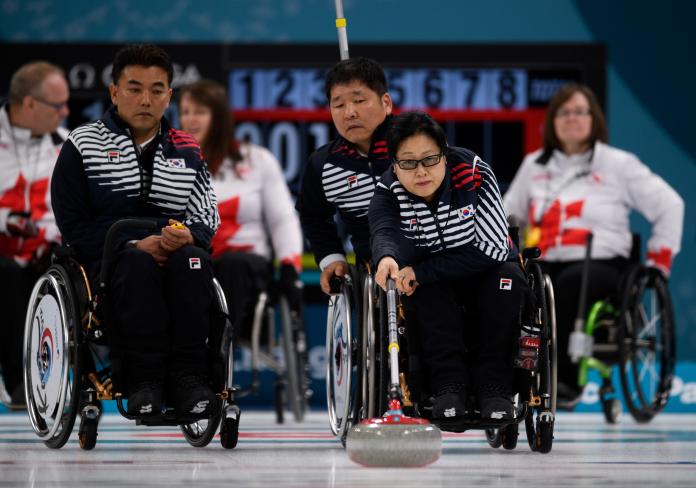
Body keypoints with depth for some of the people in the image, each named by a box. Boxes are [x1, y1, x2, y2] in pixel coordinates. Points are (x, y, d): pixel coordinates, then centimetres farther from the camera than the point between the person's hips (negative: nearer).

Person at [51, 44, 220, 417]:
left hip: (174, 254, 3)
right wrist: (133, 245, -15)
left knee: (192, 259, -33)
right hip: (106, 260, -2)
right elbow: (72, 226, -1)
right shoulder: (82, 146, 7)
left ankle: (188, 376, -36)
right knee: (138, 263, -37)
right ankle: (145, 379, -39)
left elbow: (207, 220, 11)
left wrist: (187, 237, -15)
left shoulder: (187, 152, 17)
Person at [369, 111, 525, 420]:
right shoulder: (388, 192, -19)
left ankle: (493, 385, -25)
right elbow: (385, 232, -41)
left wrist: (421, 272, -33)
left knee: (509, 277, -31)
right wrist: (387, 259, -68)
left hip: (483, 271, -1)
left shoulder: (474, 175, -24)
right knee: (428, 288, -31)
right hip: (434, 287, 1)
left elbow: (492, 250, -28)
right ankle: (449, 383, -29)